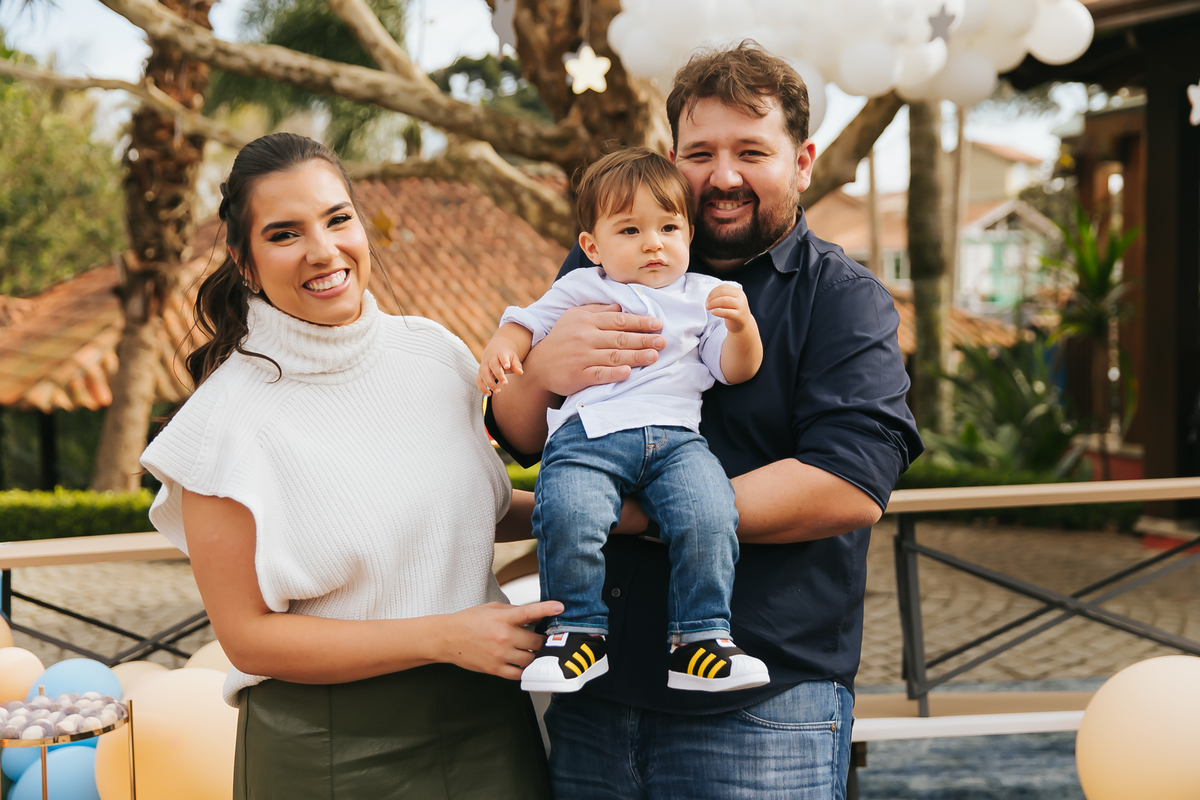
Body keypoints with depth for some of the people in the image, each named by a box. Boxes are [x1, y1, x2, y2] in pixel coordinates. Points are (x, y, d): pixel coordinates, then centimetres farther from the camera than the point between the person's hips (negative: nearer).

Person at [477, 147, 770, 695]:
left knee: (708, 518, -28)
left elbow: (736, 369, 16)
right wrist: (501, 348, 3)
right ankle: (578, 631, -11)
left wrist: (741, 326, -5)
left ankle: (699, 638, -13)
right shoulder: (580, 290, 23)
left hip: (676, 438, 1)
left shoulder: (703, 295, 22)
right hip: (588, 434, -1)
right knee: (569, 516, -30)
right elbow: (527, 322, 25)